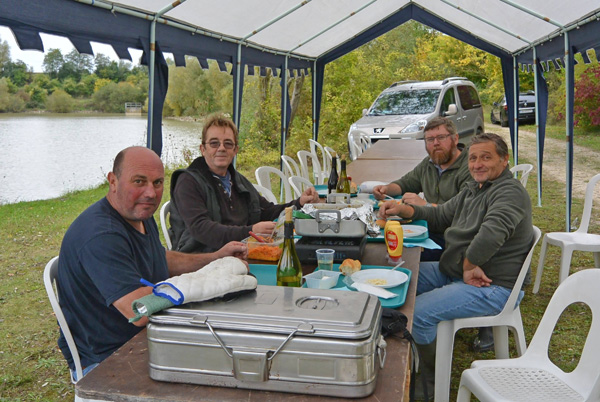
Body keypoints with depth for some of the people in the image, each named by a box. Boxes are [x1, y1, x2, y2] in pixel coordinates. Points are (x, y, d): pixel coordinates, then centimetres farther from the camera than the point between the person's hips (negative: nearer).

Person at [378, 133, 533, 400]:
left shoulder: (509, 192, -17)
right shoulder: (473, 189, 16)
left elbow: (491, 233, -36)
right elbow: (440, 216, 23)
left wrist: (468, 267, -23)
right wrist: (402, 209, 8)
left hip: (491, 287, -10)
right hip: (453, 271, 10)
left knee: (418, 313, -25)